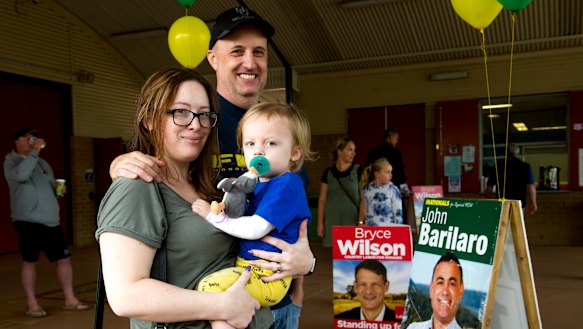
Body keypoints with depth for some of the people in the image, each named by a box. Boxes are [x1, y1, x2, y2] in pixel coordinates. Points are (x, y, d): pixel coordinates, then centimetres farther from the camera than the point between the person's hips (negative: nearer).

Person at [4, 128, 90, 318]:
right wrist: (34, 152, -20)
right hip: (28, 220, -6)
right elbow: (21, 175, -24)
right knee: (29, 261, 2)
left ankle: (70, 300, 13)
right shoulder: (11, 161, -1)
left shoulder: (42, 162, 18)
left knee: (64, 259, 4)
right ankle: (32, 304, 13)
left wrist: (58, 189, 9)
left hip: (51, 220, 6)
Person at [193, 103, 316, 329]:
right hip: (248, 267, 10)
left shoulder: (285, 185, -17)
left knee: (210, 286, -27)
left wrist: (214, 215, -12)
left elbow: (256, 229, -21)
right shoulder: (258, 181, 11)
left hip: (266, 276, -10)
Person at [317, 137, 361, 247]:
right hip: (332, 221, 2)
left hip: (352, 220, -1)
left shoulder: (358, 171, 0)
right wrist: (320, 223, 5)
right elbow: (322, 199, 8)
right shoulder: (328, 172, 5)